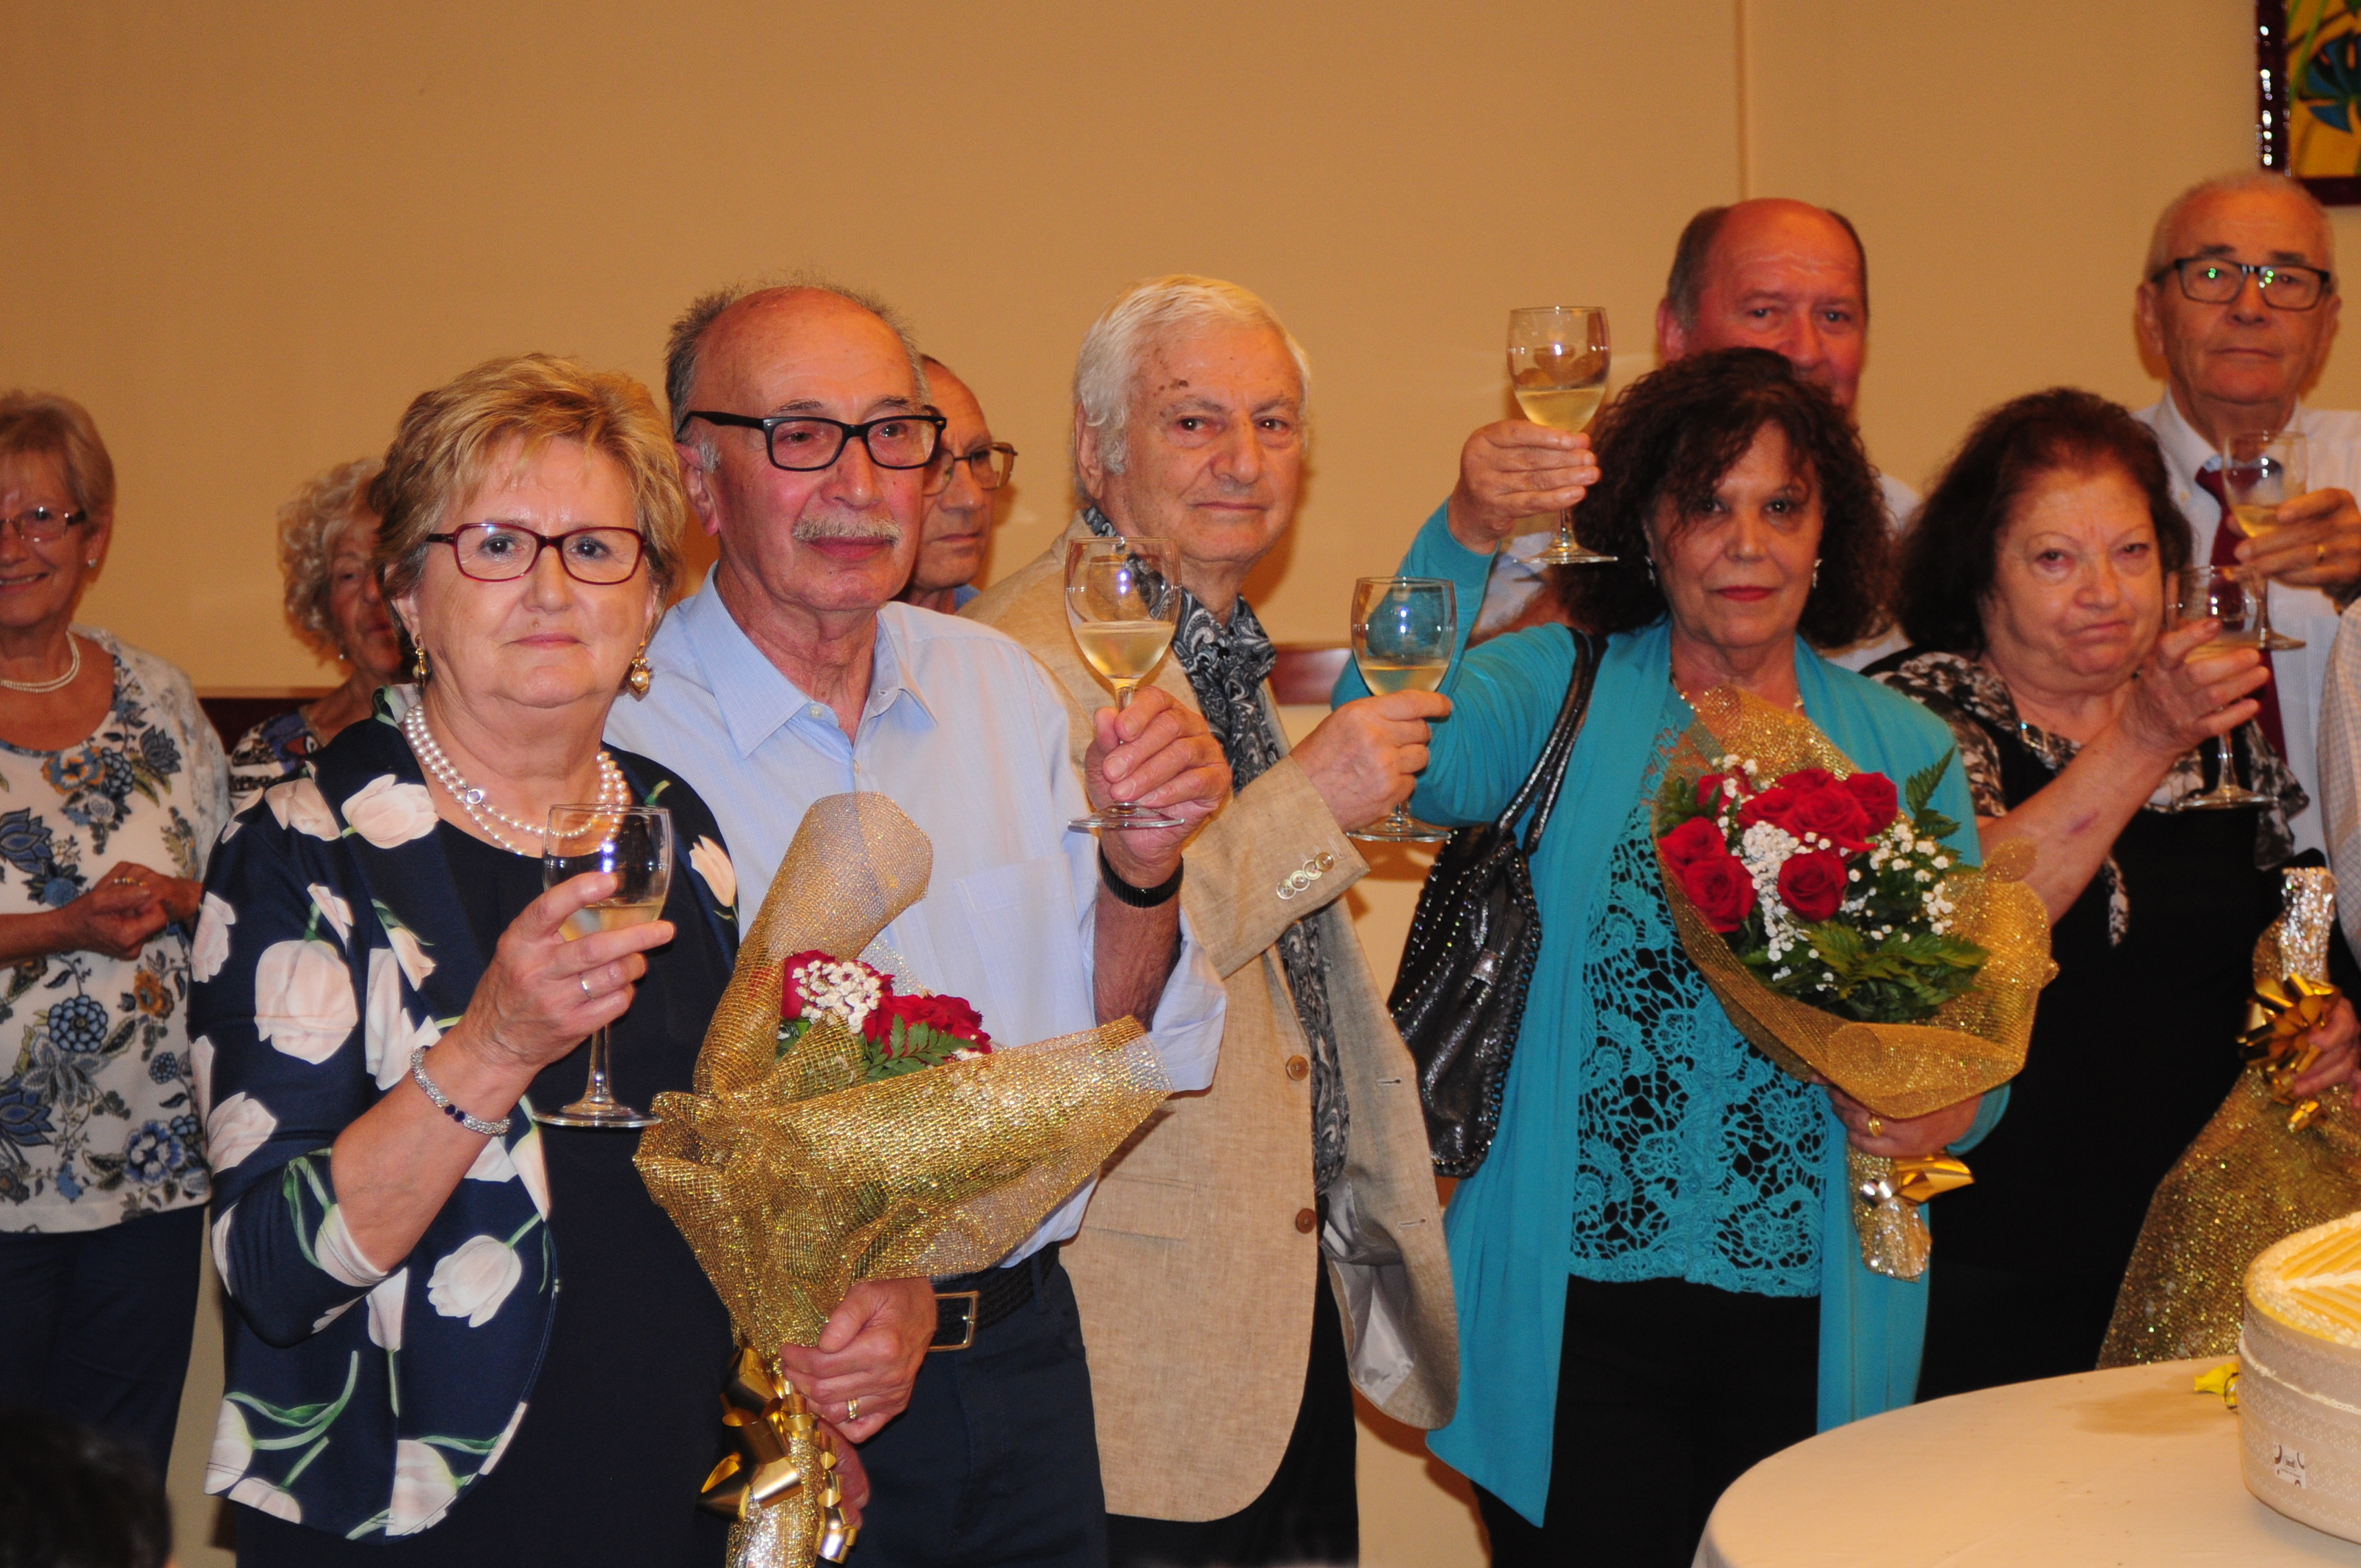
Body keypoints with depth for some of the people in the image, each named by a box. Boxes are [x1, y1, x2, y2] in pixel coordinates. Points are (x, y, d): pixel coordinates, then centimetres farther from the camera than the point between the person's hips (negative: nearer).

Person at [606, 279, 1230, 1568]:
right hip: (767, 1404, -4)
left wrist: (1141, 868, -13)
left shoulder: (999, 684, 2)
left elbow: (1123, 1057, 6)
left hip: (1021, 1354, 4)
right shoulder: (612, 735, -14)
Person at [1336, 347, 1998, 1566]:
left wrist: (1945, 1110, -11)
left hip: (1810, 1322, 2)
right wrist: (1469, 536, -33)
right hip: (1576, 1308, -2)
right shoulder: (1566, 695, 3)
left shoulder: (1903, 748, 10)